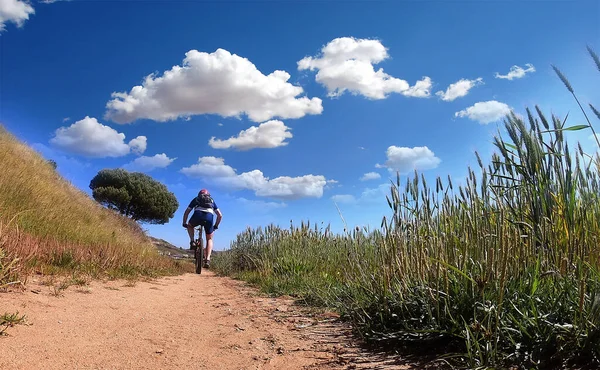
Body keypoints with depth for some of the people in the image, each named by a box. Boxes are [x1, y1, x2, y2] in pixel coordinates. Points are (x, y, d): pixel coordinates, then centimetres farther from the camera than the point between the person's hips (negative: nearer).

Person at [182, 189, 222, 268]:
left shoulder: (196, 199, 33)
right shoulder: (212, 201, 35)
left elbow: (186, 212, 30)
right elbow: (220, 215, 28)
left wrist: (184, 223, 40)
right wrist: (216, 226, 38)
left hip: (198, 215, -1)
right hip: (209, 217, 1)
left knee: (190, 226, 35)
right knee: (209, 239, 18)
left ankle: (192, 242, 14)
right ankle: (207, 260, 2)